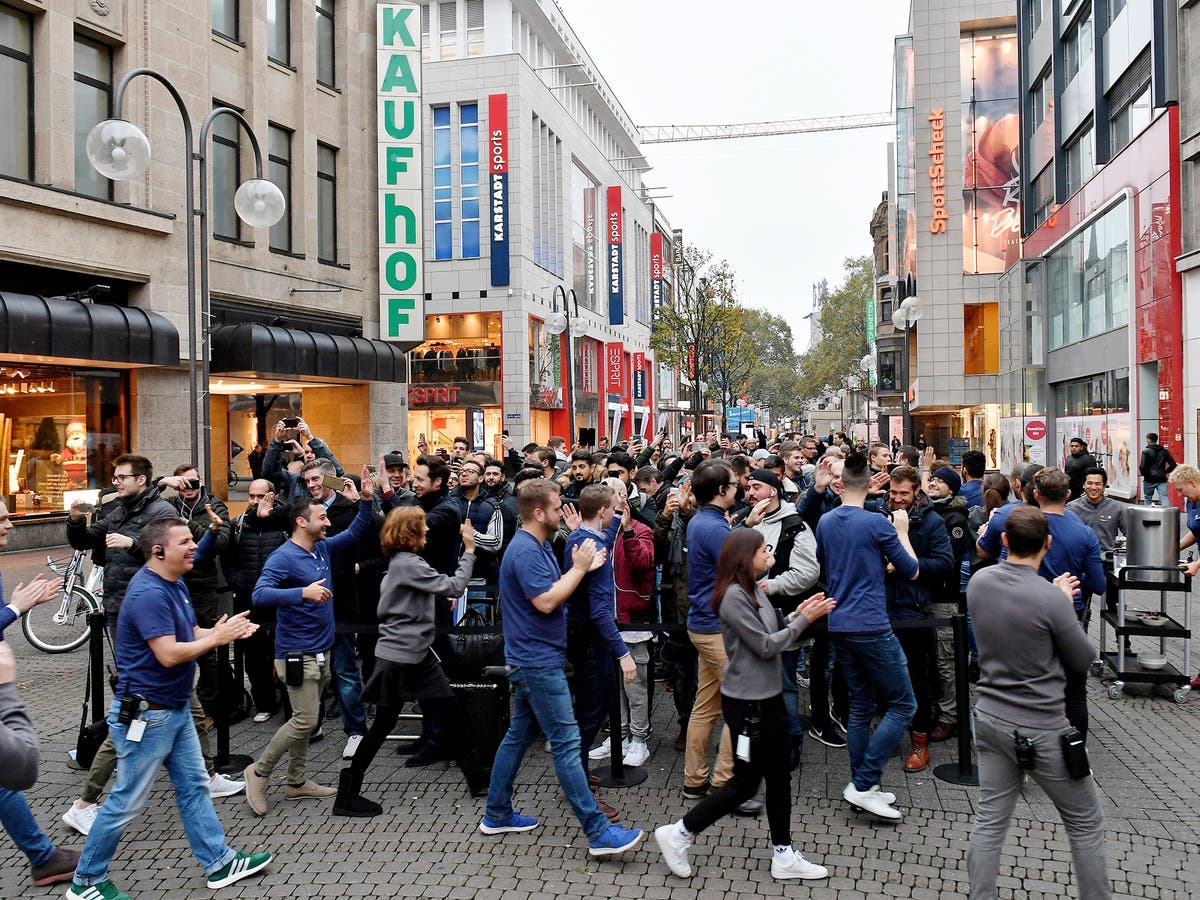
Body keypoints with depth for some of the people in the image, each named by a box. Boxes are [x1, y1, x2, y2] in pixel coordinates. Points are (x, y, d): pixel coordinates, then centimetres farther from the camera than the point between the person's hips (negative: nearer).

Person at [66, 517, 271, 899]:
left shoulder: (175, 584, 7)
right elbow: (169, 654, -29)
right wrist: (218, 637, -18)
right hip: (146, 714, -10)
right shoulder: (148, 593, -25)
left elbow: (190, 634, 12)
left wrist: (224, 631, -7)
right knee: (127, 802, 4)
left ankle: (219, 862, 24)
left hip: (176, 708, 10)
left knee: (194, 787, 15)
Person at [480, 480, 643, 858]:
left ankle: (497, 814, 28)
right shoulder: (526, 551, -20)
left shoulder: (537, 547, 13)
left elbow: (553, 591, 15)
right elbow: (546, 601, -26)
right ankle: (599, 832, -4)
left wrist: (581, 568, 2)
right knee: (566, 743, -8)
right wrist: (579, 568, -17)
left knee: (519, 735, 17)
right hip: (538, 661, -11)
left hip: (531, 660, 11)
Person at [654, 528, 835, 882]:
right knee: (745, 783, 1)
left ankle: (784, 856, 27)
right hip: (747, 702, -9)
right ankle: (677, 834, 13)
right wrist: (805, 619, -13)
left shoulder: (755, 590, 9)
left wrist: (797, 615, 1)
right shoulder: (734, 595, -20)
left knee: (779, 776, 14)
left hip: (769, 696, 9)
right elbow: (765, 645, -19)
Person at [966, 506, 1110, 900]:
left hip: (990, 717, 6)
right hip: (1039, 728, -5)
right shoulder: (1050, 599, -22)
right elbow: (1083, 660, -7)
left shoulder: (978, 582, -4)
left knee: (990, 820, 12)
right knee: (1085, 823, 14)